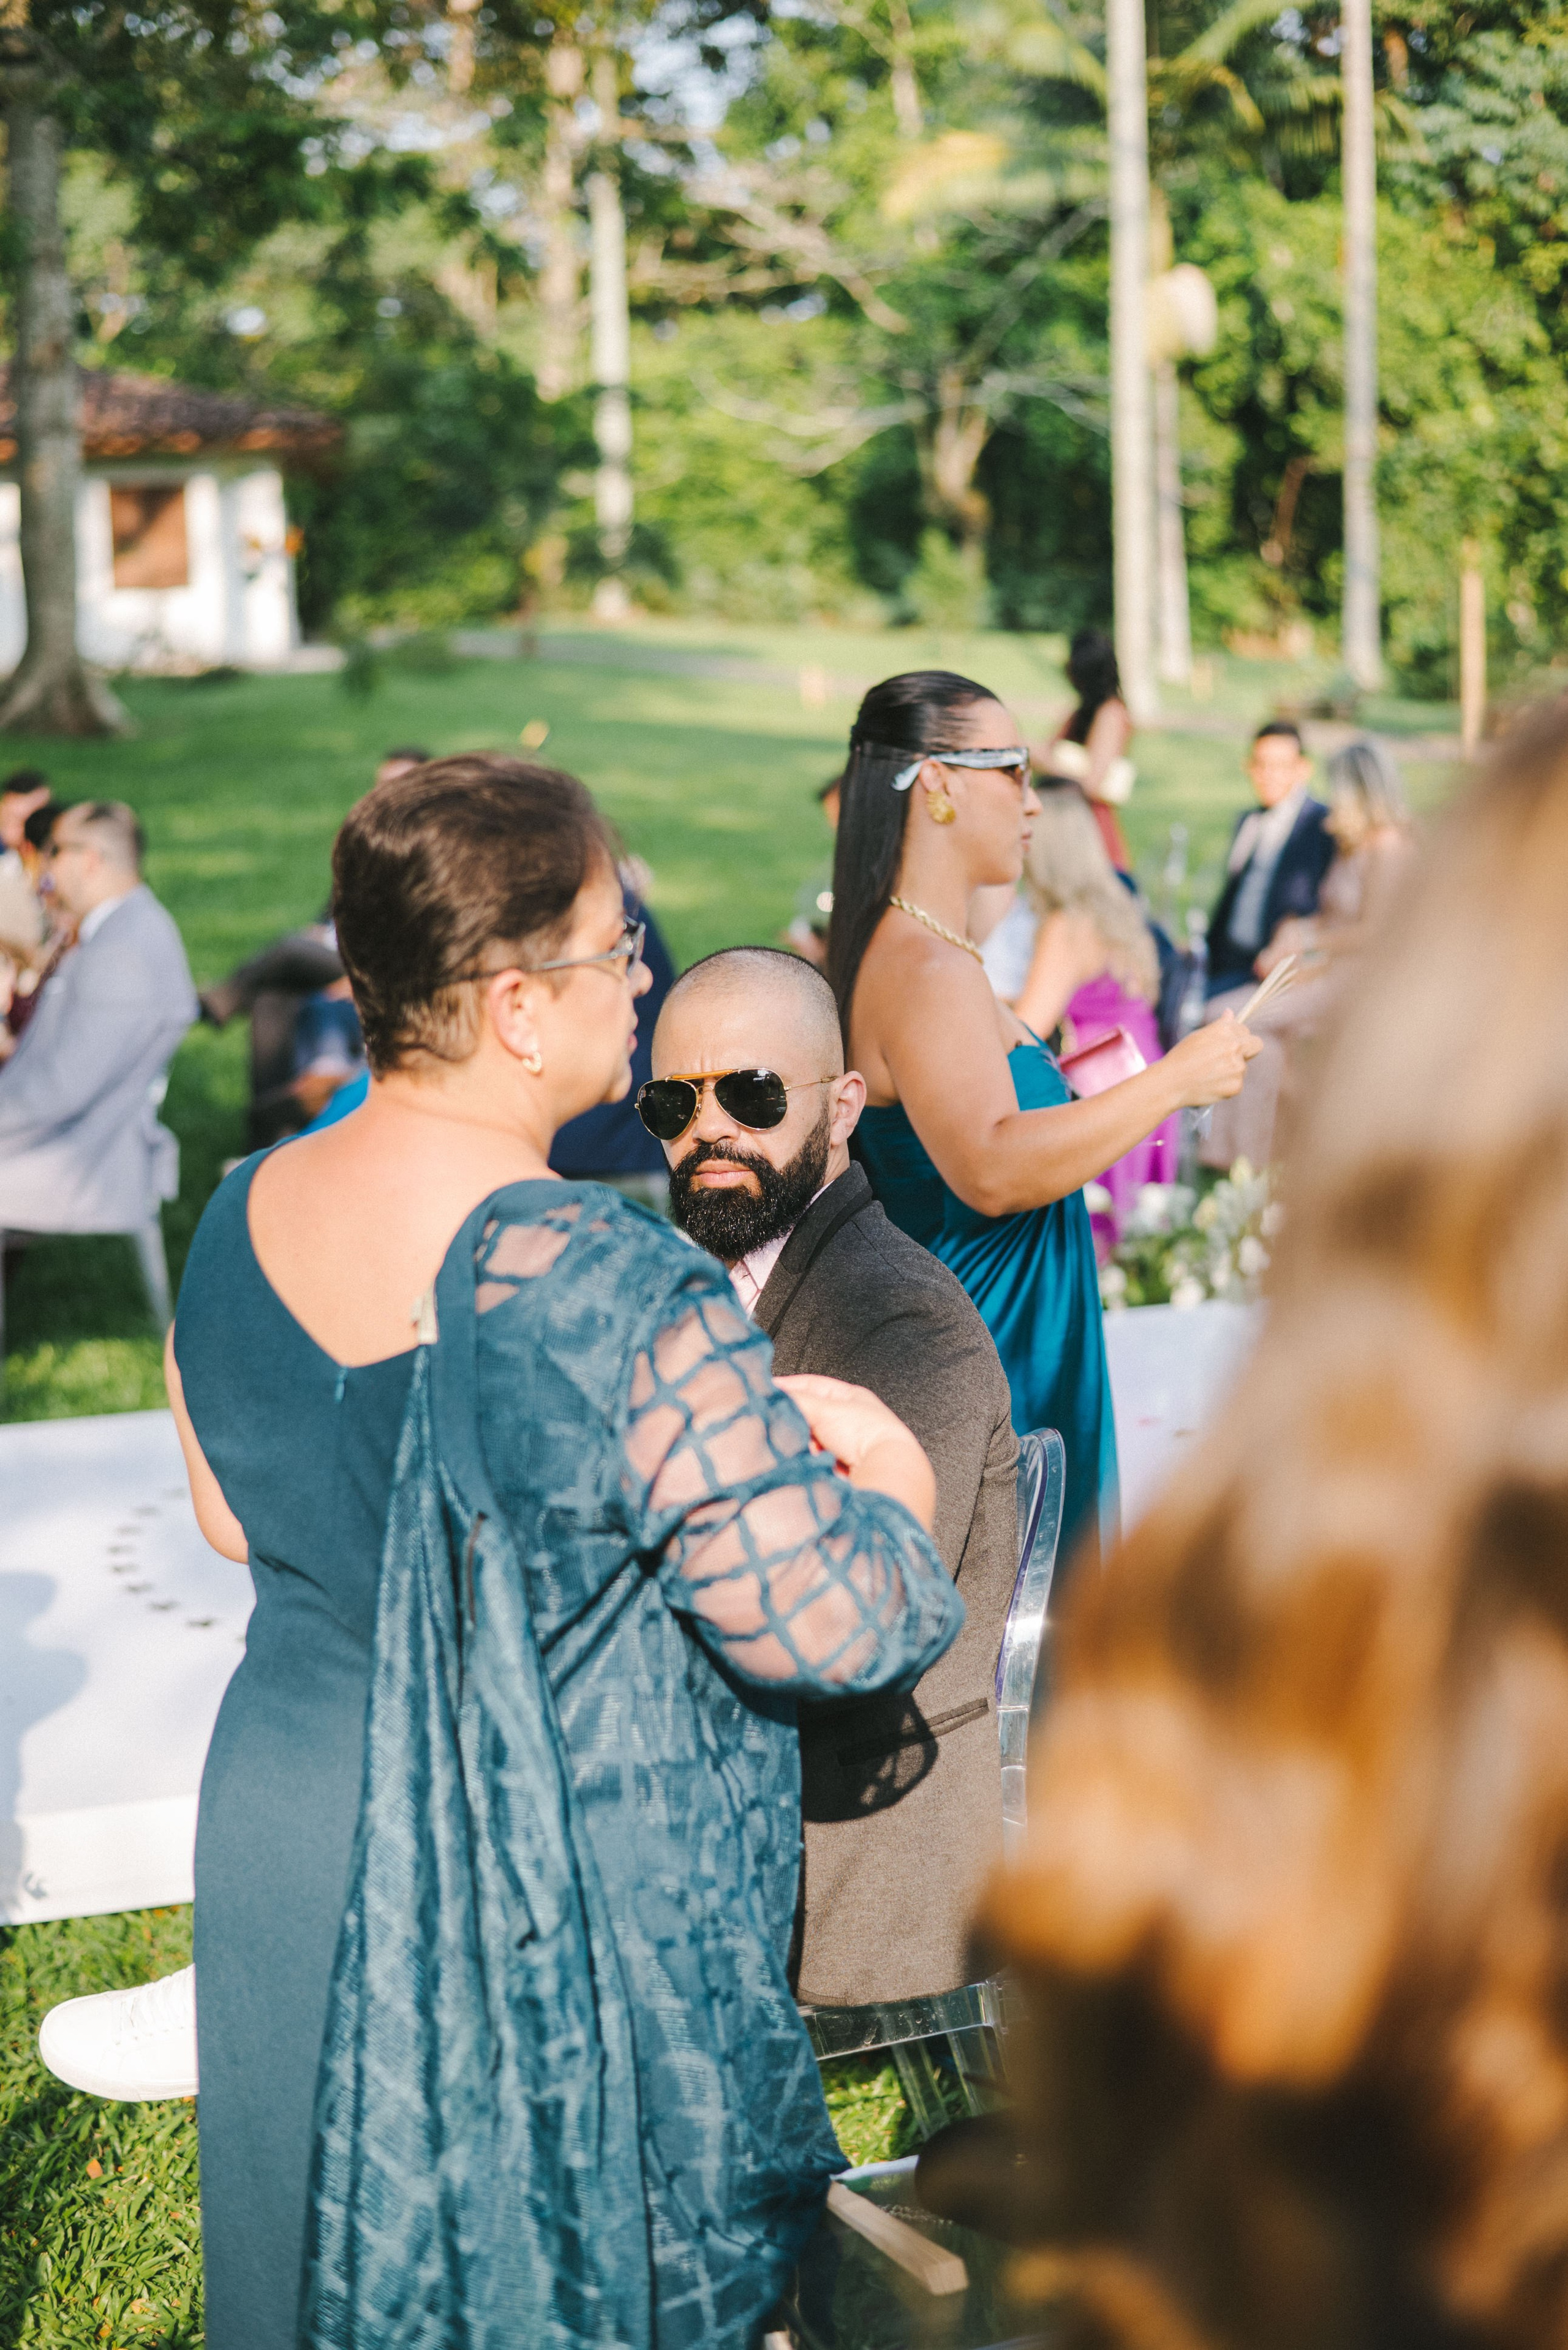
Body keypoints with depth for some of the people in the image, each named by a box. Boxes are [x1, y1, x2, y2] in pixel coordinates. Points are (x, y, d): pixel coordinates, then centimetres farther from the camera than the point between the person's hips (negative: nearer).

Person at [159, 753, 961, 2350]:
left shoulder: (238, 1222, -4)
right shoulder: (609, 1294, -27)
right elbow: (826, 1628, -24)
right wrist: (893, 1491, -2)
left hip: (286, 1844, 7)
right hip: (565, 1908, -6)